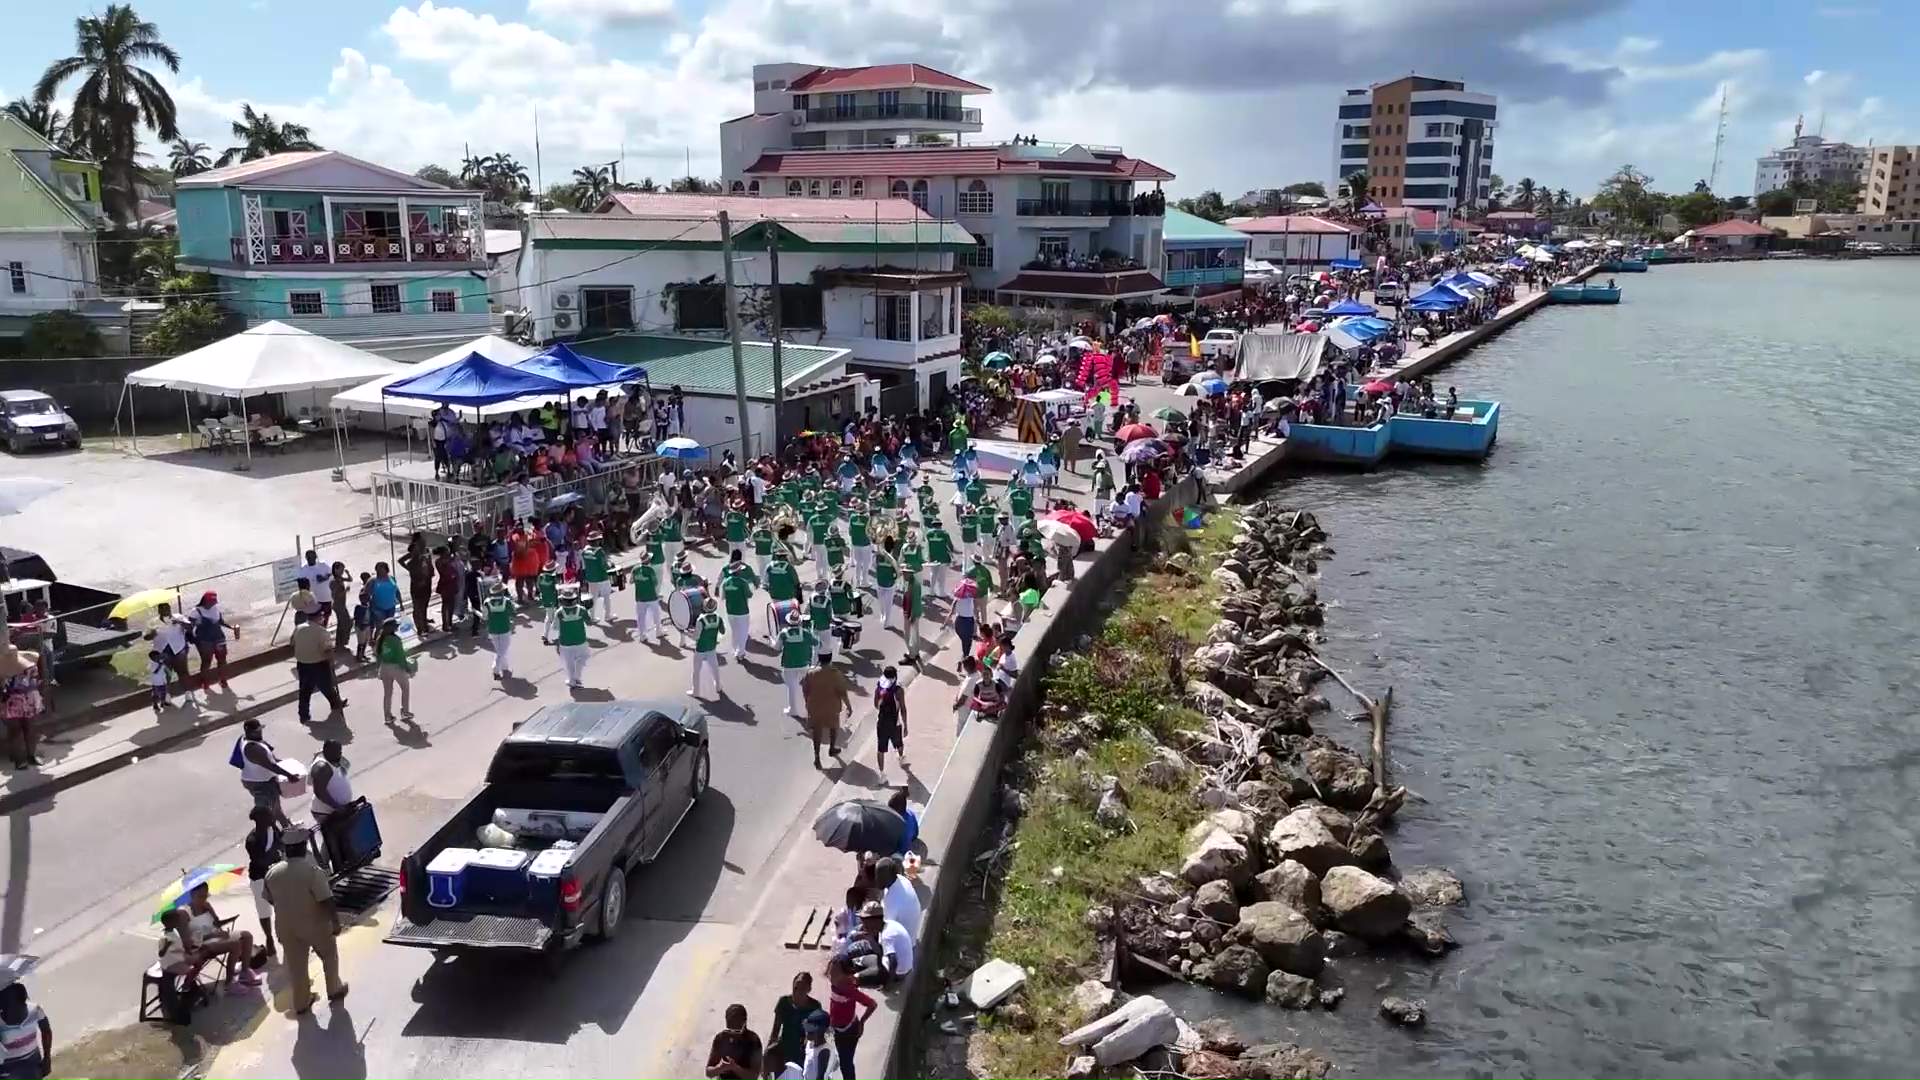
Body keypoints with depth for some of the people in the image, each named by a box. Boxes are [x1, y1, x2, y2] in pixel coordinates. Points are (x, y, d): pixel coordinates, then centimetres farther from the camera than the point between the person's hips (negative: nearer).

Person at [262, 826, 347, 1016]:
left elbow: (270, 900, 7)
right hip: (315, 924, -4)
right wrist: (336, 921, -12)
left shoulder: (272, 873, -7)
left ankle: (301, 1003, 26)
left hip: (286, 927, 4)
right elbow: (326, 901, -23)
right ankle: (334, 989, 33)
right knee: (329, 956, 20)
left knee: (296, 965, 16)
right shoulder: (313, 870, -24)